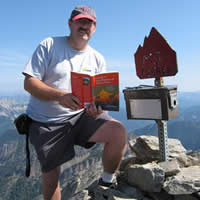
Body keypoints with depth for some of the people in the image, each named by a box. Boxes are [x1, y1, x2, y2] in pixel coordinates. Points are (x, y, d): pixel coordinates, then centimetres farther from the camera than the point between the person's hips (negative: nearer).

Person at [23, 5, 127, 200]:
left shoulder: (98, 59, 5)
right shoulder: (49, 45, -4)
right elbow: (29, 83, -11)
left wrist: (97, 107, -20)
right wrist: (60, 96, -28)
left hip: (81, 116, 2)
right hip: (45, 122, -1)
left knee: (118, 132, -22)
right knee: (50, 175, 6)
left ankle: (107, 182, 3)